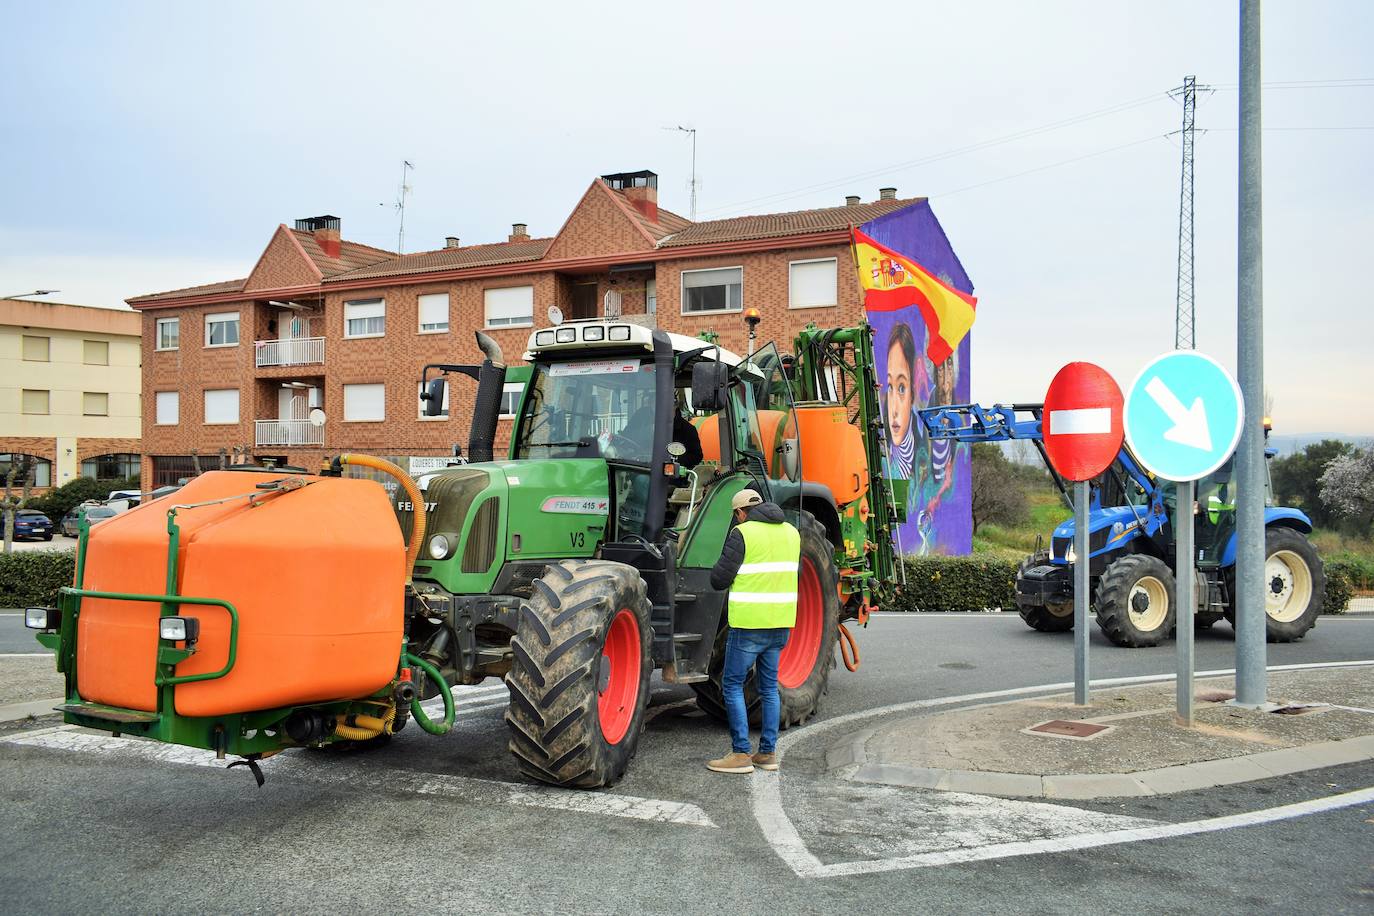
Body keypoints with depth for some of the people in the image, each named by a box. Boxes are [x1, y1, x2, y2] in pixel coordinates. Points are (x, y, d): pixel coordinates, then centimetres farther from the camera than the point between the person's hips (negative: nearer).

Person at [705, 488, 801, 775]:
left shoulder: (743, 533, -10)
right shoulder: (791, 532, 11)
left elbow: (719, 580, -11)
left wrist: (718, 572, 10)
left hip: (749, 624, -6)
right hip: (782, 622, 7)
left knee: (732, 684, 3)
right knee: (769, 686, 15)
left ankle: (741, 754, 1)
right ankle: (768, 753, 18)